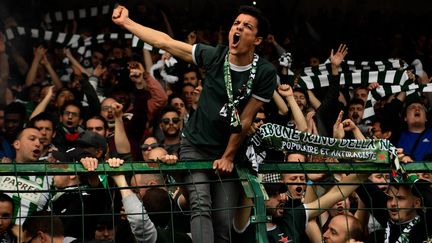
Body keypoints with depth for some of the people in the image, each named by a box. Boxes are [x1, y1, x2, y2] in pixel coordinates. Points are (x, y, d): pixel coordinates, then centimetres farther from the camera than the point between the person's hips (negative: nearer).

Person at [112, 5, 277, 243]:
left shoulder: (265, 73, -13)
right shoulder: (214, 56, -10)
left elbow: (245, 120, -10)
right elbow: (164, 42, -3)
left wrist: (228, 157, -6)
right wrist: (126, 22, -1)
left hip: (226, 153, 0)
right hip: (194, 147, 0)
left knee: (224, 221, -4)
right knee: (201, 205, -20)